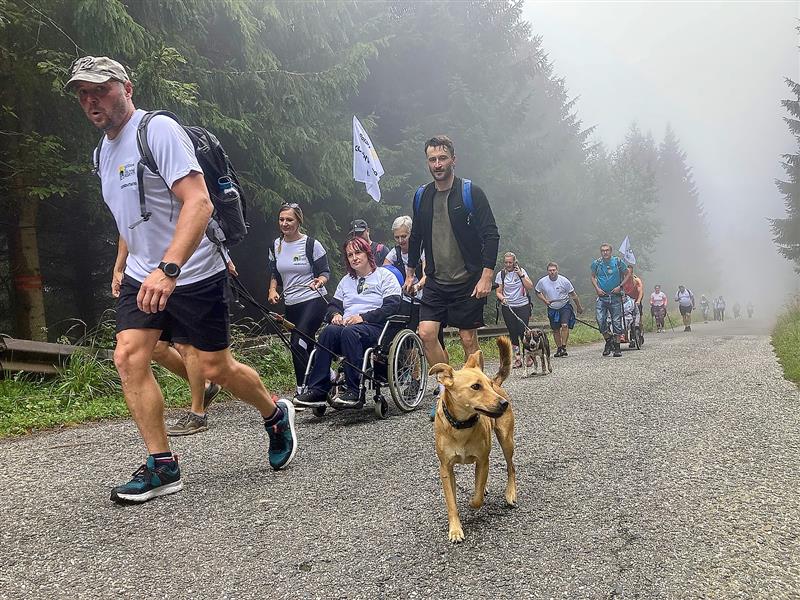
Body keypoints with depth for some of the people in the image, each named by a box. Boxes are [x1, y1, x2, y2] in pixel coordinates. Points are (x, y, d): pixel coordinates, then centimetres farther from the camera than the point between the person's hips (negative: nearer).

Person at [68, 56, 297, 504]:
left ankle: (277, 414, 28)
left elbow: (199, 203, -26)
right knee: (128, 357, -8)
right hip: (143, 274, 8)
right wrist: (122, 266, 25)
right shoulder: (104, 152, 13)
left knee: (216, 368, 0)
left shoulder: (158, 130, -15)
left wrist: (168, 269, -36)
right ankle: (163, 467, 0)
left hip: (193, 274, -7)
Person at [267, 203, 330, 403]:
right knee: (307, 347, 10)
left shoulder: (311, 244, -8)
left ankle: (301, 390, -7)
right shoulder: (276, 245, 8)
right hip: (291, 304, 7)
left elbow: (325, 272, -4)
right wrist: (273, 290, 1)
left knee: (298, 344, -18)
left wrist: (319, 281, -26)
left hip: (313, 301, -7)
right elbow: (274, 273, 19)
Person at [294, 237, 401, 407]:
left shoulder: (384, 276, 9)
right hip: (346, 324, 5)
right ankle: (318, 389, -36)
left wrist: (363, 317, -14)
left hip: (374, 327, -5)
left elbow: (392, 307, -5)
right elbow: (333, 305, 24)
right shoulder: (346, 280, 29)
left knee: (349, 332, -37)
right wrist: (335, 315, -1)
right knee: (329, 331, -30)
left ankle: (354, 391, -40)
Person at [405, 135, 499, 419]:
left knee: (468, 339, 1)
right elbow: (416, 236, 19)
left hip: (468, 282, -4)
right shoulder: (422, 196, 7)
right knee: (426, 334, -8)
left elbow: (491, 235, -9)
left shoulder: (471, 192, -7)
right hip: (436, 282, 4)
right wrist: (410, 273, 19)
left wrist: (486, 276, -15)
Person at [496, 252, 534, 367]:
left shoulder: (521, 271, 2)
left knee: (523, 332, -8)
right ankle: (517, 358, 8)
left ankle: (529, 355, 9)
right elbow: (498, 292, 6)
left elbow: (530, 287, -4)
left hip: (523, 306, -1)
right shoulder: (501, 274, 3)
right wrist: (502, 298, -15)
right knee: (513, 334, 2)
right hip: (508, 307, 1)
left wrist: (521, 275, -12)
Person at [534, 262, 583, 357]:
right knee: (555, 330, 6)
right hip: (552, 308, 2)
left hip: (565, 307, -2)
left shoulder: (564, 281, -15)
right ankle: (559, 348, 20)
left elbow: (573, 295, -3)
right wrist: (544, 300, -10)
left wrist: (579, 307, 5)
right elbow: (538, 292, 8)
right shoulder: (542, 281, -11)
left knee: (565, 325, -20)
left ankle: (564, 347, -14)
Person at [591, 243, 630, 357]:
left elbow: (628, 273, 7)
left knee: (616, 321, 1)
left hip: (615, 296, -1)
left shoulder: (618, 261, -3)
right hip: (602, 296, 1)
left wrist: (620, 286, -5)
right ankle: (608, 341, 11)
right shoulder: (596, 263, 1)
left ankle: (617, 347, 8)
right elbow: (593, 277, 15)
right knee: (600, 320, -12)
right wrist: (597, 288, -1)